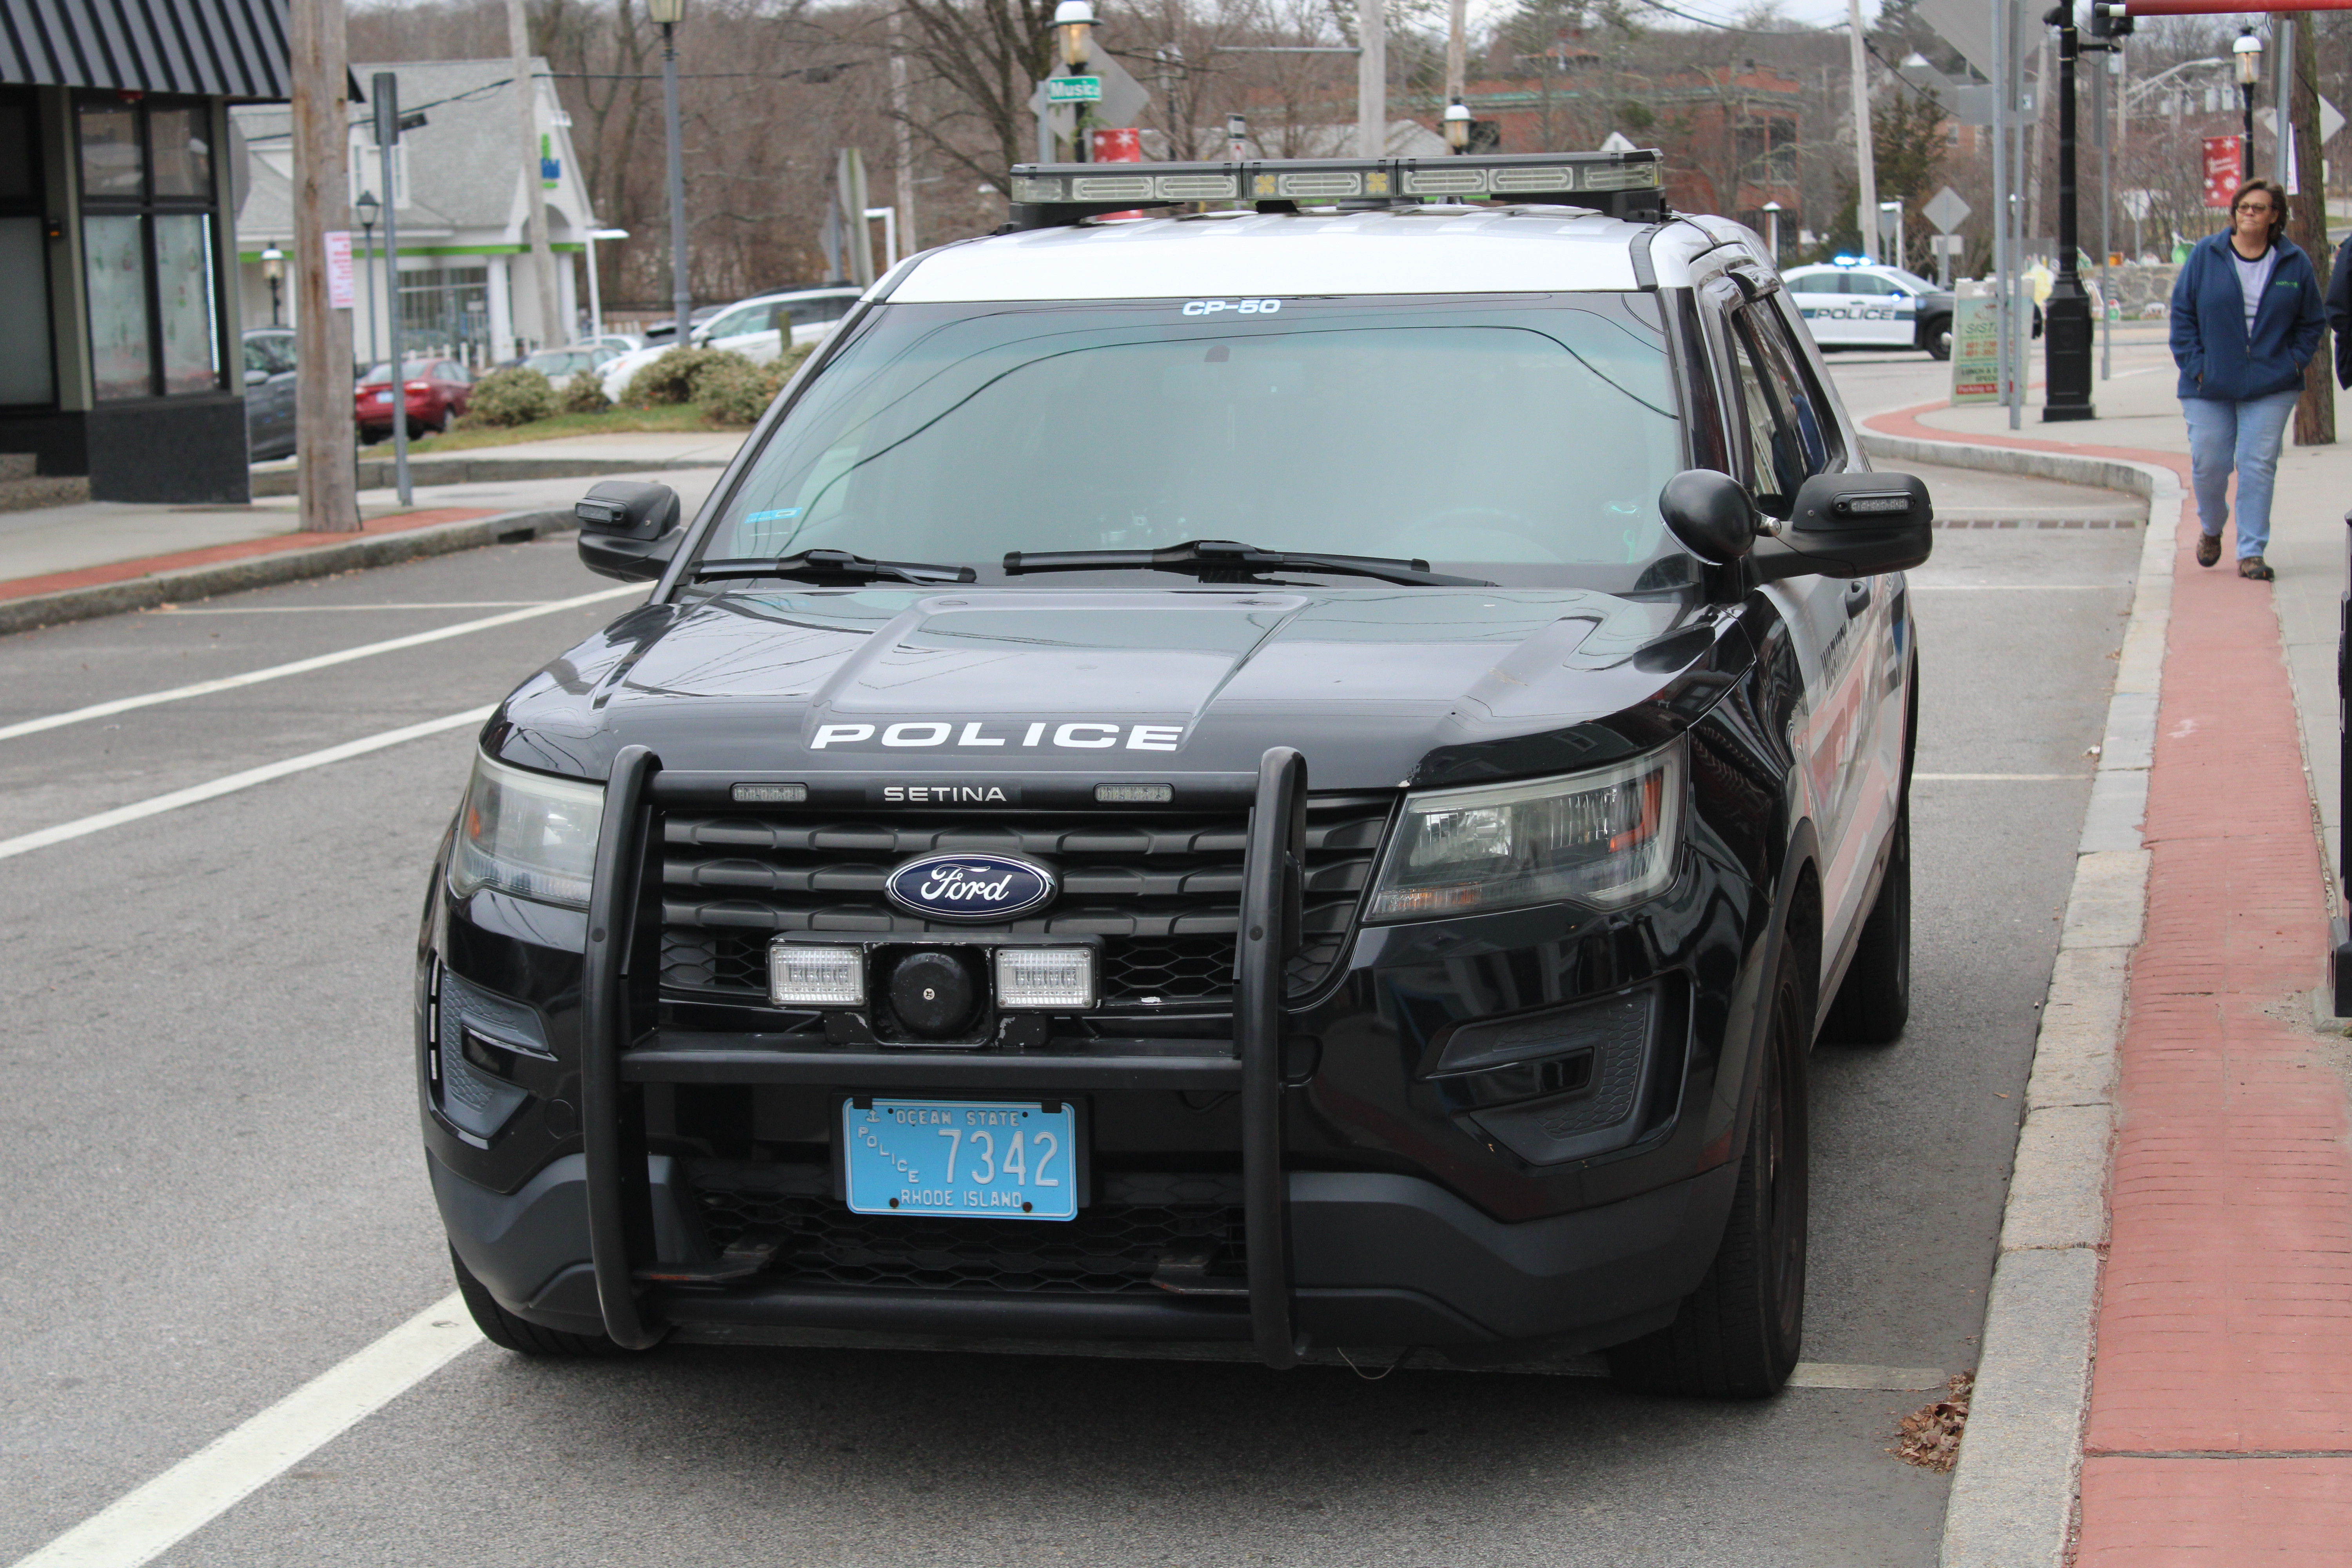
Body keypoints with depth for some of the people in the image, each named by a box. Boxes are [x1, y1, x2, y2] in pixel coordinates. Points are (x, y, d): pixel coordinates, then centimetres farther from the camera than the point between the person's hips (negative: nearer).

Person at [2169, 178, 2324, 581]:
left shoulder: (2295, 262, 3)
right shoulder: (2205, 256, 0)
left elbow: (2311, 321, 12)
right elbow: (2182, 314, 3)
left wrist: (2294, 362, -1)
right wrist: (2195, 364, -5)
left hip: (2271, 386, 0)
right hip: (2210, 387, 0)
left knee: (2258, 465, -4)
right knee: (2207, 464, 2)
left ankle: (2251, 553, 2)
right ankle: (2211, 530, 31)